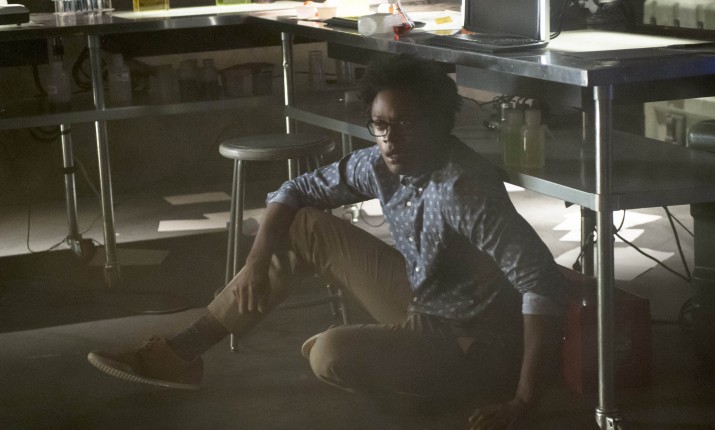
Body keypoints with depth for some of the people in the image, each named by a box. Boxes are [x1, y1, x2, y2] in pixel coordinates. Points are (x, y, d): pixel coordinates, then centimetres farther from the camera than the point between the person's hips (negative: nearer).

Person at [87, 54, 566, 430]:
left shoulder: (465, 189, -32)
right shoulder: (381, 164, -8)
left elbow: (543, 281, -36)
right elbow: (296, 191, 4)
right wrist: (257, 261, -13)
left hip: (470, 342, -8)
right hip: (417, 298, 8)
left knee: (330, 355, -30)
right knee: (301, 228, -1)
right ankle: (182, 352, 2)